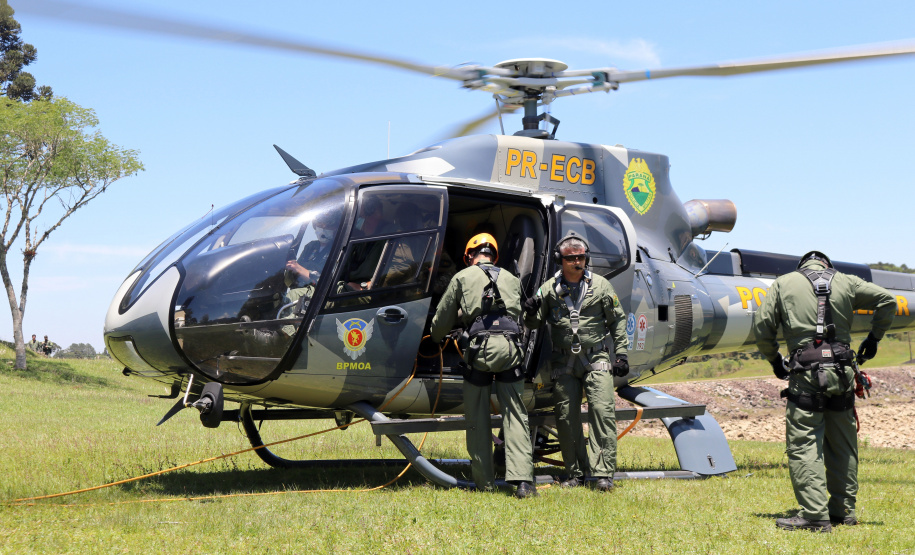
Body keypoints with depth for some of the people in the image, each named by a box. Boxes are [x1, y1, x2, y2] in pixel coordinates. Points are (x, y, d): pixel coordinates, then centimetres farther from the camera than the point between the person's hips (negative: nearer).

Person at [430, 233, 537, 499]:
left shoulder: (462, 277, 14)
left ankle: (484, 481, 14)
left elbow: (442, 319, 21)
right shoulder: (511, 279, 23)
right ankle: (522, 480, -12)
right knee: (515, 416, 0)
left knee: (478, 419, 9)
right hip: (510, 346, 2)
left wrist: (435, 338, 41)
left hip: (479, 347, -2)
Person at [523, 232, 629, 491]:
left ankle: (603, 473, -12)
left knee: (602, 410, -12)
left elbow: (617, 321, 8)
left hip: (597, 358, -2)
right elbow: (534, 324, 10)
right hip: (564, 361, 2)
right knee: (566, 416, 2)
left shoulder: (601, 286, 2)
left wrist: (621, 354, 2)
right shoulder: (549, 289, 4)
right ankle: (575, 473, 12)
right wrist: (531, 312, -14)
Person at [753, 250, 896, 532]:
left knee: (804, 445, -4)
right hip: (842, 371, 3)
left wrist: (774, 360, 18)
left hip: (807, 372, -3)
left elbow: (761, 326, 5)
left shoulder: (783, 283, 10)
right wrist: (874, 337, 23)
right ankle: (843, 509, 21)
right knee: (842, 445, 15)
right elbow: (887, 301, 12)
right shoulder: (845, 282, 14)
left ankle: (815, 515, -10)